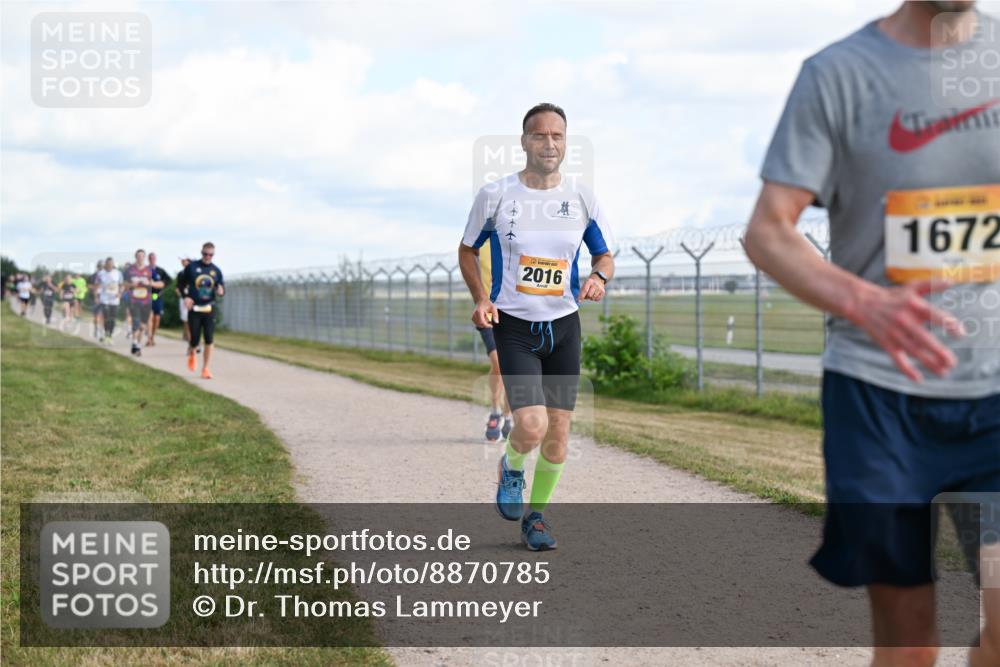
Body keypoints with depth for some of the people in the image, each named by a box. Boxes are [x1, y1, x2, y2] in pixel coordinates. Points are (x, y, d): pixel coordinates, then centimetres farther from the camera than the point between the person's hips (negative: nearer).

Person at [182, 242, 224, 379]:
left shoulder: (216, 270, 6)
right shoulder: (191, 267, 0)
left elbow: (222, 287, 10)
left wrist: (221, 291, -14)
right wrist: (185, 297, -8)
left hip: (209, 308, 2)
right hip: (194, 309, -2)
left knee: (209, 339, -7)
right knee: (195, 340, -1)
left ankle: (205, 369, 3)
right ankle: (192, 354, 34)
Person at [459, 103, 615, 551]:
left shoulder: (581, 199, 0)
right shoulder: (496, 195, -6)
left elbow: (605, 255, 12)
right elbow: (468, 250, 7)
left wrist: (598, 277, -12)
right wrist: (480, 298, -9)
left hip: (564, 326, 3)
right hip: (513, 325, -3)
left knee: (558, 432, 4)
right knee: (532, 426, -18)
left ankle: (537, 513, 25)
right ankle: (511, 466, 17)